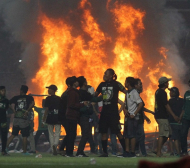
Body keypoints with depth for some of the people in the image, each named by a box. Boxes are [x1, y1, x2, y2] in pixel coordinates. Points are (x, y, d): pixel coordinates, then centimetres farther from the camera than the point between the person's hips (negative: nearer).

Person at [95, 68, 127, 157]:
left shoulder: (116, 84, -4)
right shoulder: (102, 85, 12)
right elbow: (95, 96, 19)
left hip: (113, 111, -6)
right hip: (104, 111, 6)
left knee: (117, 132, -5)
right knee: (103, 132, 3)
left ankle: (125, 150, 3)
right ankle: (105, 152, 9)